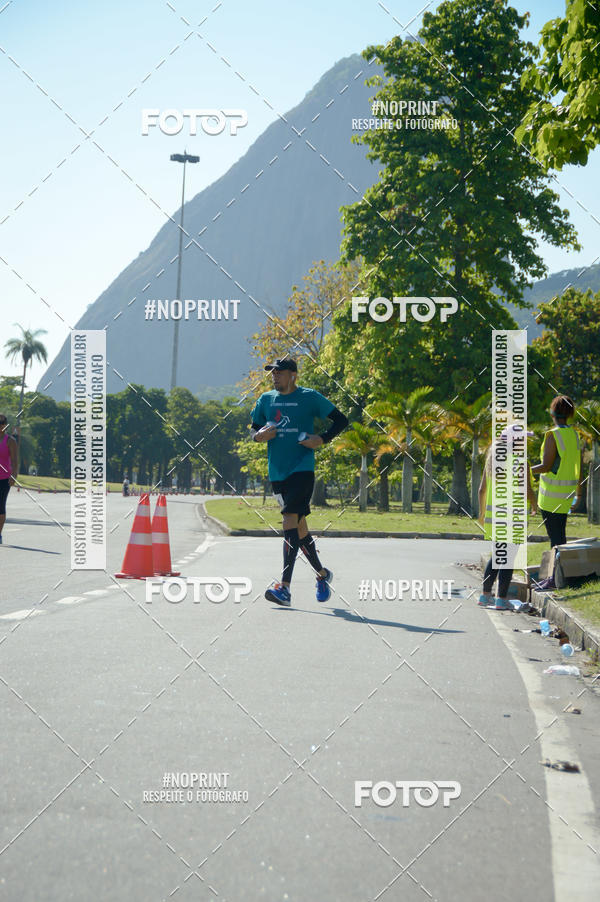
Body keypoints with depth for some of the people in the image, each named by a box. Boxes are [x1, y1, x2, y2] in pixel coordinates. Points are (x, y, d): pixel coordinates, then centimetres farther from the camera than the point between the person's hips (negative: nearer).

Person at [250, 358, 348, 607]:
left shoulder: (310, 397, -2)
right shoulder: (266, 399, 11)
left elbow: (341, 420, 3)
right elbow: (253, 428, 21)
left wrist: (322, 439, -11)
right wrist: (259, 435, -3)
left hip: (302, 469, -6)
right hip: (277, 472, 6)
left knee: (290, 520, -18)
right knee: (298, 525, 13)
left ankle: (284, 587, -22)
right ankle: (322, 574, 33)